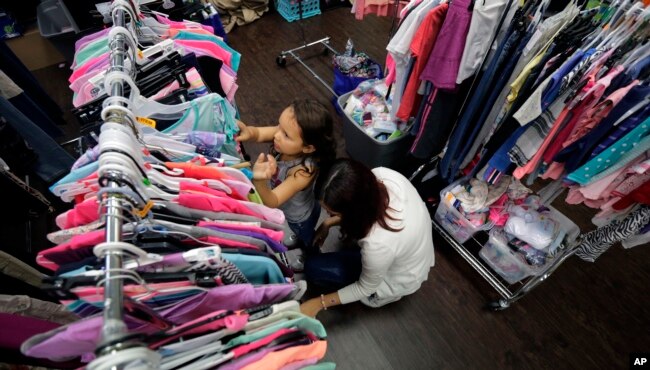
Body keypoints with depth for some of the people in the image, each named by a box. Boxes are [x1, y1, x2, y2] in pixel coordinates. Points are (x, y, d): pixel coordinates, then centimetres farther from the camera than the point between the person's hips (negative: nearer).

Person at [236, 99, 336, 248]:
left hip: (299, 217, -4)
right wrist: (247, 132, -52)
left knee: (306, 238, 32)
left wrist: (259, 181, -69)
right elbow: (258, 133, -27)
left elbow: (272, 202, -47)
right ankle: (298, 238, 73)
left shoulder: (304, 171, -46)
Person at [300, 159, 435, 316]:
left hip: (397, 280, -6)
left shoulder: (378, 245, -44)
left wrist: (319, 303, -11)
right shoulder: (382, 174, -28)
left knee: (313, 268, -1)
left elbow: (366, 288, -21)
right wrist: (328, 223, -4)